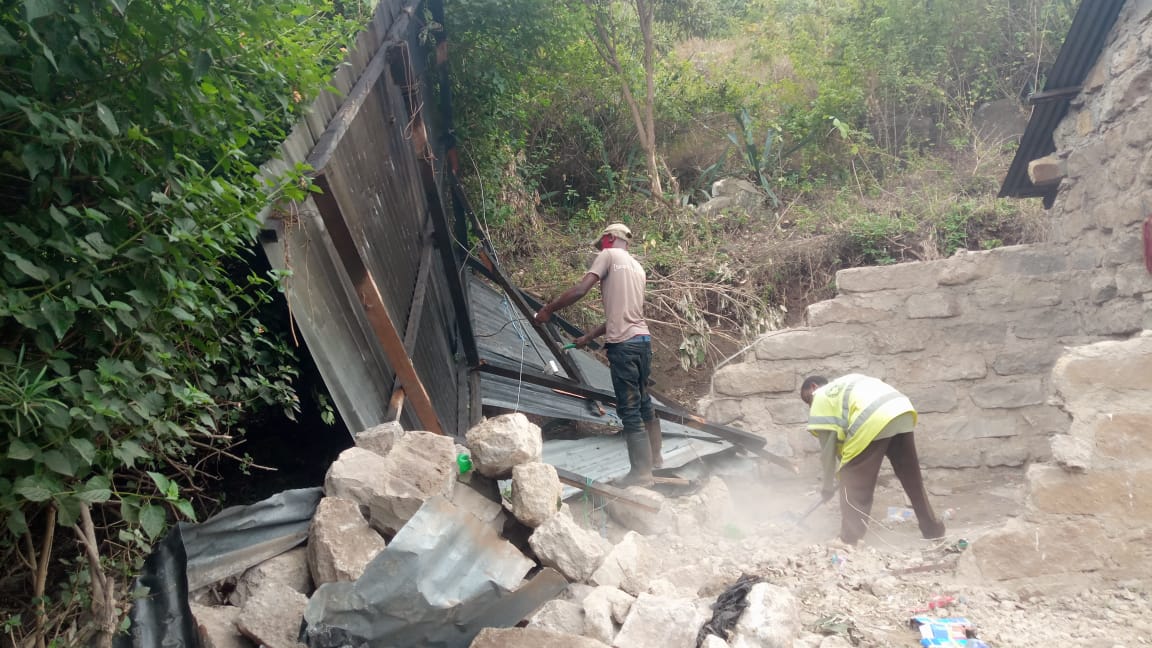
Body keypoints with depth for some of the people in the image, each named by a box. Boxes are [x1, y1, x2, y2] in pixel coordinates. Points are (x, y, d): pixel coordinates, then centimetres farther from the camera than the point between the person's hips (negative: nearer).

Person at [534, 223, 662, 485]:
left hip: (623, 344, -8)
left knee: (629, 409, -2)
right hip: (643, 339, 8)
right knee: (643, 402, 20)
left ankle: (641, 473, 3)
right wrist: (587, 337, 27)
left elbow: (580, 290, -12)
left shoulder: (609, 256, -1)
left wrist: (548, 309, -1)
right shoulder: (637, 268, 21)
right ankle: (653, 459, 33)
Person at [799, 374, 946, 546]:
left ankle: (849, 541, 5)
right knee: (913, 478, 21)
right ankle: (933, 530, 33)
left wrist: (828, 484, 22)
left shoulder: (820, 399, 15)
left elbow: (828, 448, 12)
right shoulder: (847, 383, 36)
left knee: (853, 485, 4)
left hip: (873, 422, -7)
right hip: (903, 412, 7)